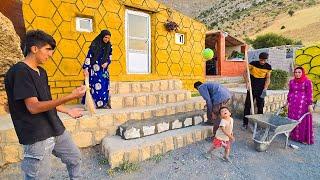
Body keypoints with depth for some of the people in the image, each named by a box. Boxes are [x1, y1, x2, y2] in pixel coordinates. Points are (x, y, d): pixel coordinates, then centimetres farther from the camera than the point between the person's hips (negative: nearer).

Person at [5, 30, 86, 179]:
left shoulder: (41, 72, 11)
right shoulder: (19, 71, -16)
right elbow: (33, 107, -24)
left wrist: (68, 111, 16)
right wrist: (70, 97, -31)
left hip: (56, 130, 8)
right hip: (37, 137, -8)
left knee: (75, 158, 19)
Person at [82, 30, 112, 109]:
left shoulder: (109, 46, 6)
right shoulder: (95, 45, -8)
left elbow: (110, 58, 11)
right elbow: (89, 56, -12)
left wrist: (106, 63, -11)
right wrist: (85, 68, -17)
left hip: (104, 70, 5)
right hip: (95, 69, -5)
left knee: (104, 86, 4)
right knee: (96, 86, -6)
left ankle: (104, 103, 13)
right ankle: (98, 103, 2)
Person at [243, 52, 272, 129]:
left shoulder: (268, 67, -1)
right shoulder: (253, 64, -9)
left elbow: (268, 78, 3)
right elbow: (245, 73, -5)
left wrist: (265, 88, -10)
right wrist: (247, 82, -18)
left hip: (261, 89, 2)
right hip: (251, 88, -2)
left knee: (260, 106, 8)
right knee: (247, 105, -1)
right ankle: (245, 123, 8)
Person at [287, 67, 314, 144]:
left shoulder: (307, 82, -5)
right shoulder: (291, 81, 7)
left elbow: (309, 94, -6)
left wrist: (310, 105, -10)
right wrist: (287, 102, 12)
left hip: (303, 104, -4)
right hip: (293, 104, 4)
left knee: (303, 121, 2)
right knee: (292, 120, 9)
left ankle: (304, 138, 14)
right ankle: (293, 135, 23)